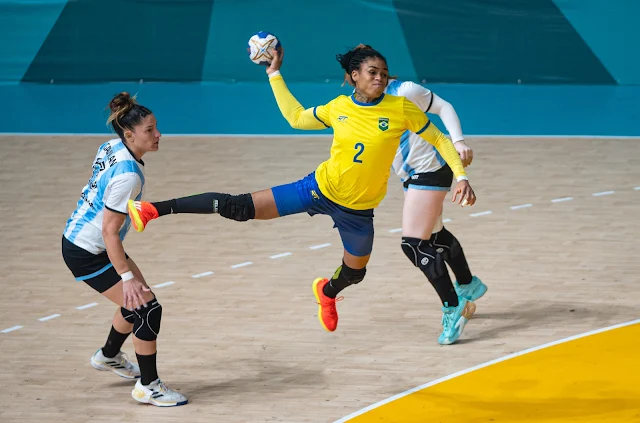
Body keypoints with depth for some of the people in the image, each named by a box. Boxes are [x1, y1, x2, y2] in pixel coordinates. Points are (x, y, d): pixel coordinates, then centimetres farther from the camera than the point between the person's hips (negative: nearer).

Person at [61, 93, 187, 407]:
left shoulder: (111, 147, -3)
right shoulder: (127, 176, -29)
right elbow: (110, 231, -27)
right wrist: (126, 277, -25)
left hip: (77, 237, 9)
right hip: (86, 254, -9)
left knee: (138, 301, 22)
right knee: (148, 308, -6)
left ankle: (108, 356, 46)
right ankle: (148, 387, 6)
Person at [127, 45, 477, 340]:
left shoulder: (401, 109, -12)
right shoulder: (338, 108, -4)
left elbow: (439, 140, -3)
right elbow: (296, 117, 12)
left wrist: (461, 176, -13)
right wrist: (275, 75, 9)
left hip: (358, 209, 0)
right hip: (320, 189, 0)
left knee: (354, 273, 20)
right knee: (240, 208, -11)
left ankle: (327, 291, 59)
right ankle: (155, 209, -10)